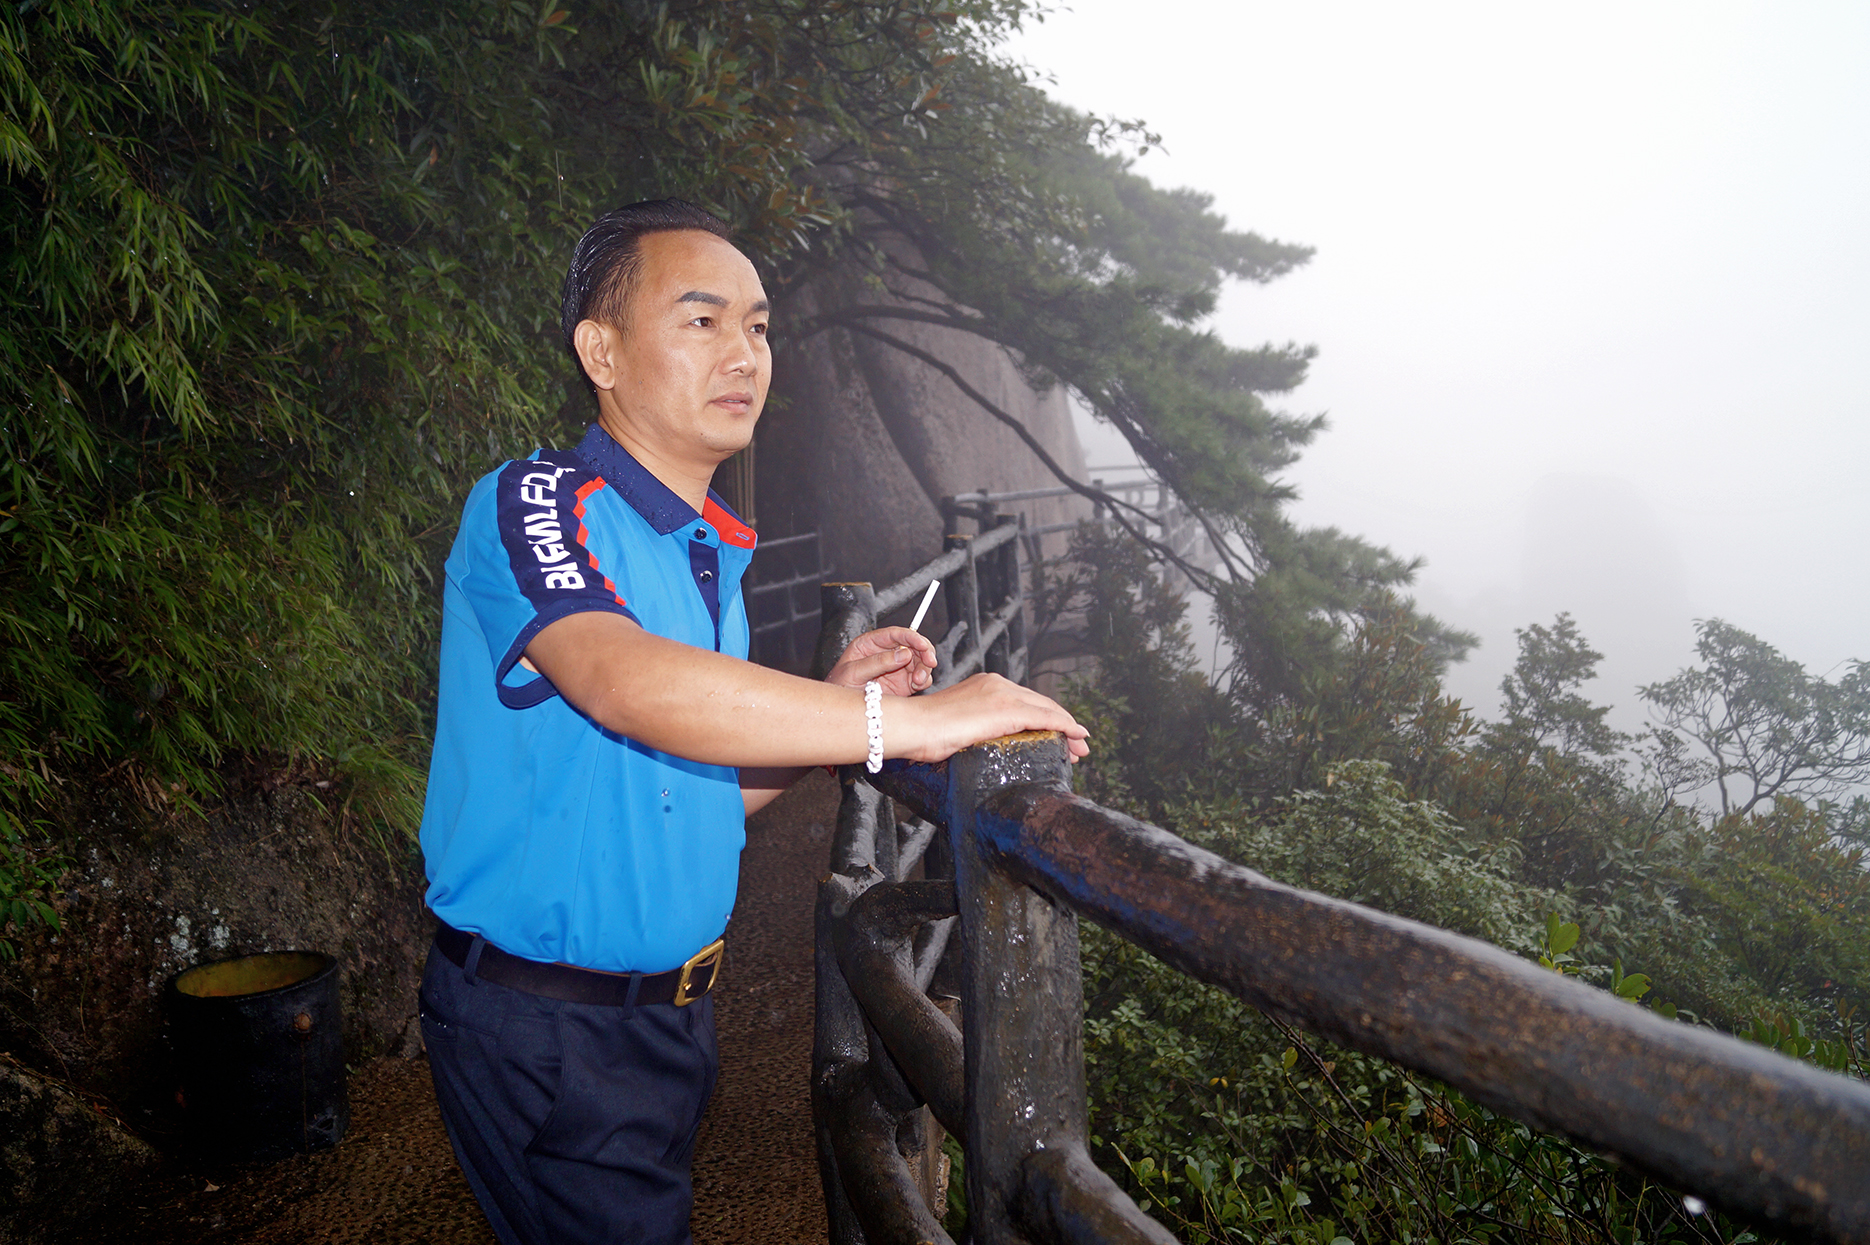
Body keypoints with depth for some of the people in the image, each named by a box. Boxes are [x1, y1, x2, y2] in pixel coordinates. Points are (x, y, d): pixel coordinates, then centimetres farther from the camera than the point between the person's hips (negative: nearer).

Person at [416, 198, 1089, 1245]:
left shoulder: (715, 556, 11)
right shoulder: (533, 506, -15)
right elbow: (624, 682, -36)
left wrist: (831, 704, -2)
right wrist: (900, 720, -34)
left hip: (673, 1010, 8)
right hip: (543, 1028, -7)